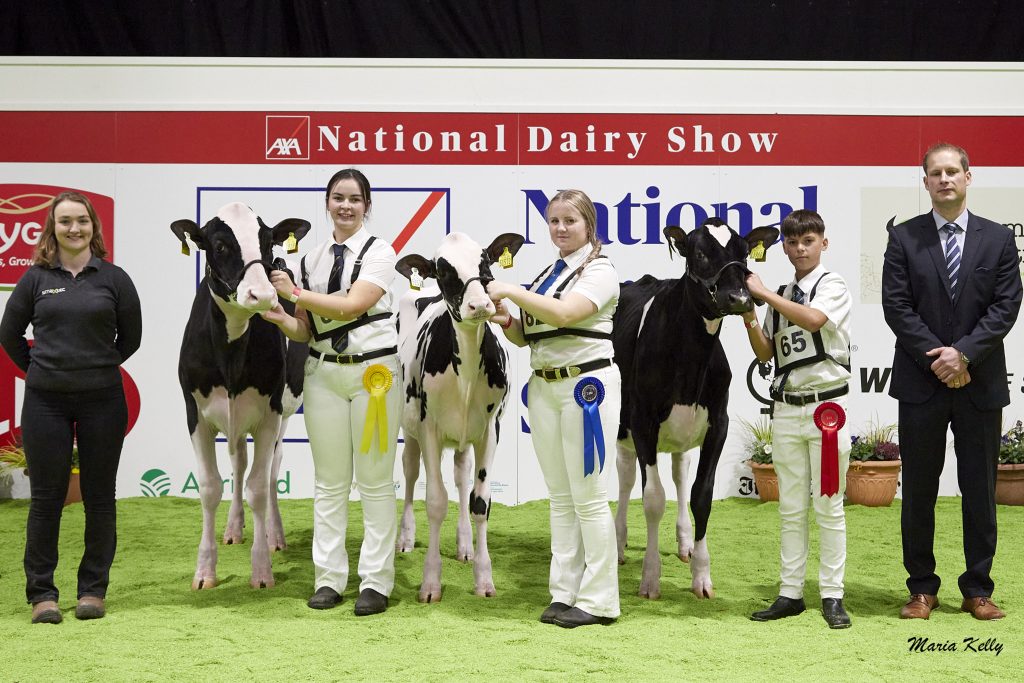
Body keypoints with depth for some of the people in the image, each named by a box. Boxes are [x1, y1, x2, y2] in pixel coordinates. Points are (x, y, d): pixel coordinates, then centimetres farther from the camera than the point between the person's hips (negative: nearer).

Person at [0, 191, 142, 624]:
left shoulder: (113, 278, 1)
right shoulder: (36, 278, 3)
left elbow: (130, 337, 9)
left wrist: (100, 366, 9)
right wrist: (39, 369, 10)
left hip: (102, 400, 0)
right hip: (45, 401, 0)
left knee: (99, 496, 6)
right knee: (46, 496, 3)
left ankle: (93, 589, 17)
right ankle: (41, 592, 12)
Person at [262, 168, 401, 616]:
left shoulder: (379, 252, -2)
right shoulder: (312, 259, 11)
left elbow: (352, 305, -17)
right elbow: (306, 330, 10)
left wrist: (295, 294, -12)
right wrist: (280, 318, -10)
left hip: (374, 370, -4)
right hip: (323, 372, 4)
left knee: (375, 480, 0)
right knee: (329, 481, 6)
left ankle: (375, 581, 5)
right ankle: (329, 577, 12)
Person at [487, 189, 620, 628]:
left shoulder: (599, 271, -6)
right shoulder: (547, 275, 16)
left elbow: (564, 314, -23)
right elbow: (526, 336, 18)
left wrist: (511, 292, -19)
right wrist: (505, 320, -3)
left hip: (586, 384, -7)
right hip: (543, 387, 7)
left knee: (587, 496, -5)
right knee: (560, 497, 9)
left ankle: (598, 600, 1)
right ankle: (565, 593, 14)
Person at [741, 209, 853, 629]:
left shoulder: (833, 286, -3)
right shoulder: (781, 298, 13)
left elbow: (812, 319, -24)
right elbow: (765, 354, 12)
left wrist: (763, 293, -22)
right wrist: (750, 320, -5)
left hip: (826, 406, -5)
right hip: (786, 408, 5)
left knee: (828, 506, -1)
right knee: (791, 507, 8)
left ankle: (832, 595, 5)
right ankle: (790, 593, 14)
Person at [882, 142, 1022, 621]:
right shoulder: (904, 238, 3)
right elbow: (896, 306, -4)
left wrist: (963, 353, -14)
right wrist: (938, 358, -12)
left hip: (981, 383, 1)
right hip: (921, 384, 0)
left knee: (980, 491, 6)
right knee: (918, 491, 5)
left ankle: (978, 590, 16)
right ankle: (922, 589, 15)